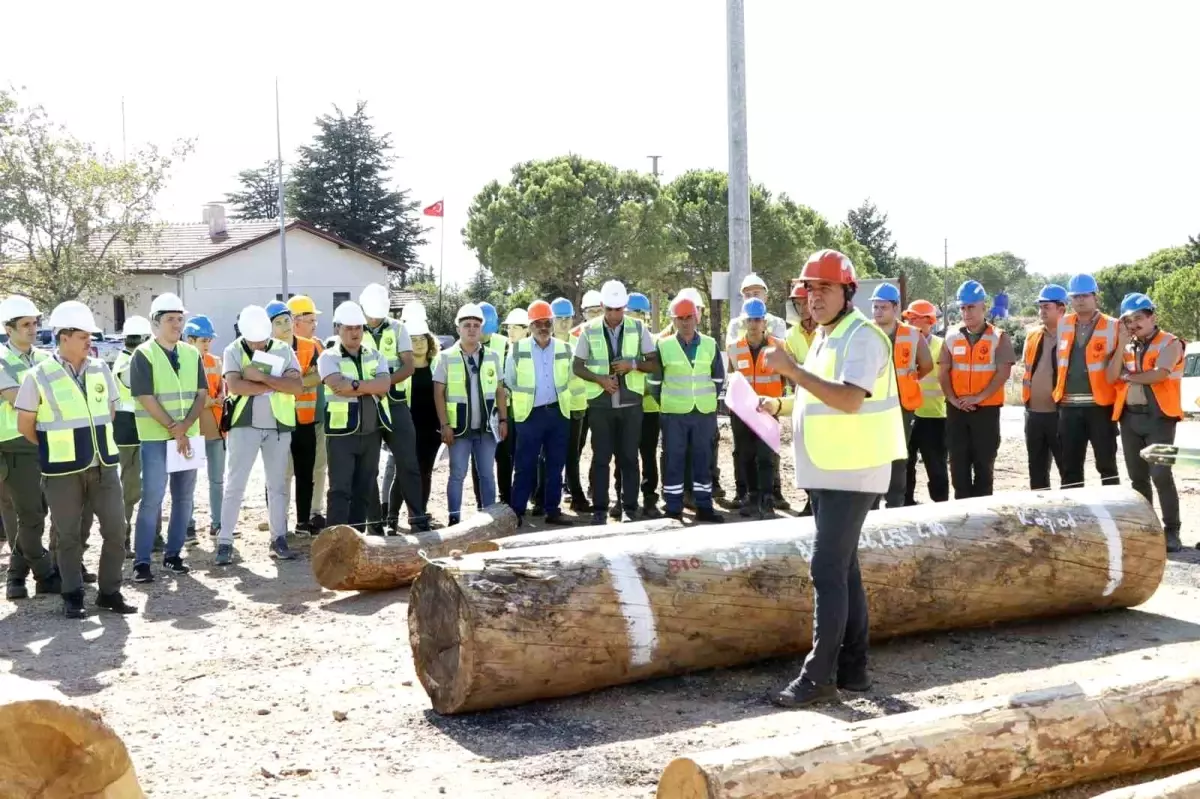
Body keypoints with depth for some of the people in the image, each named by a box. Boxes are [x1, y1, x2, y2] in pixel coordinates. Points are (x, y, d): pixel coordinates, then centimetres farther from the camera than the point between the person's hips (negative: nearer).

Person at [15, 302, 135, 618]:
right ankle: (72, 597, 18)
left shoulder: (100, 369, 4)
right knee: (69, 535, 5)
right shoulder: (38, 376, -9)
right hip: (63, 470, -4)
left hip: (102, 465, 4)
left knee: (115, 530, 3)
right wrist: (56, 448, 6)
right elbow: (25, 425, -1)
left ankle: (109, 592, 16)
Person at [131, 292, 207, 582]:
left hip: (189, 435, 5)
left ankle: (173, 554, 18)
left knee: (184, 497, 7)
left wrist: (185, 426, -11)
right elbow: (146, 398, -12)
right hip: (155, 437, -5)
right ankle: (141, 561, -3)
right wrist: (174, 430, -14)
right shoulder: (144, 355, -6)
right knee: (153, 498, -8)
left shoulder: (192, 353, 9)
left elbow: (202, 394, 4)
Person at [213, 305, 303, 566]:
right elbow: (235, 386, -18)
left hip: (278, 426, 2)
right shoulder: (233, 352, -2)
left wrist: (261, 377, -17)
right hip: (245, 425, -2)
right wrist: (275, 385, -14)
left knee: (278, 484, 8)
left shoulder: (284, 351, 2)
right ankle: (225, 542, 1)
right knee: (234, 484, -2)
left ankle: (279, 539, 16)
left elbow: (297, 386, -10)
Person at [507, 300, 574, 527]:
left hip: (558, 413, 3)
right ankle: (516, 512, 3)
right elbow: (509, 382, 8)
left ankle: (553, 510, 15)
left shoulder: (564, 350, 4)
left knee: (556, 464, 7)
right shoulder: (518, 350, -2)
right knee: (525, 466, -2)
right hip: (530, 414, -3)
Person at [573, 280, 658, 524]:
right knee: (601, 457, 3)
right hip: (600, 404, 0)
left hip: (630, 403, 0)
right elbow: (577, 367, 4)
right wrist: (600, 378, -12)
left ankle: (629, 508, 12)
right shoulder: (589, 330, 0)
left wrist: (633, 363, -16)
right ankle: (599, 509, 10)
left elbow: (654, 364, 3)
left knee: (629, 457, 4)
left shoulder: (639, 329, 1)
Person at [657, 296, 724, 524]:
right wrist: (666, 403, 4)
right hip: (673, 413, -2)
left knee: (703, 459, 8)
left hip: (705, 412, 2)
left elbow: (718, 378, 13)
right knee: (673, 459, 2)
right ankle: (673, 509, 8)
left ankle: (704, 507, 15)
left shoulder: (710, 345, 5)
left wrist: (708, 400, 10)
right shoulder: (664, 345, -2)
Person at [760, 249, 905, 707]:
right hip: (828, 473, 10)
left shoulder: (861, 336, -14)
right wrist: (781, 406, 10)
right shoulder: (825, 338, 15)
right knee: (843, 570, 12)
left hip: (851, 474, -10)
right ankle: (853, 668, 20)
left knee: (827, 571, -11)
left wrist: (791, 370, -27)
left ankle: (819, 676, -6)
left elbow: (849, 399, -28)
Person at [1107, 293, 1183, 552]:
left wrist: (1128, 376, -4)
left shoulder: (1170, 343, -4)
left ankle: (1171, 531, -5)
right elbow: (1111, 378, 2)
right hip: (1129, 417, 6)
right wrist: (1122, 344, -4)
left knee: (1161, 475, -11)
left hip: (1159, 417, -6)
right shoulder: (1127, 346, 14)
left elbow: (1158, 374, -20)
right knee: (1137, 477, 9)